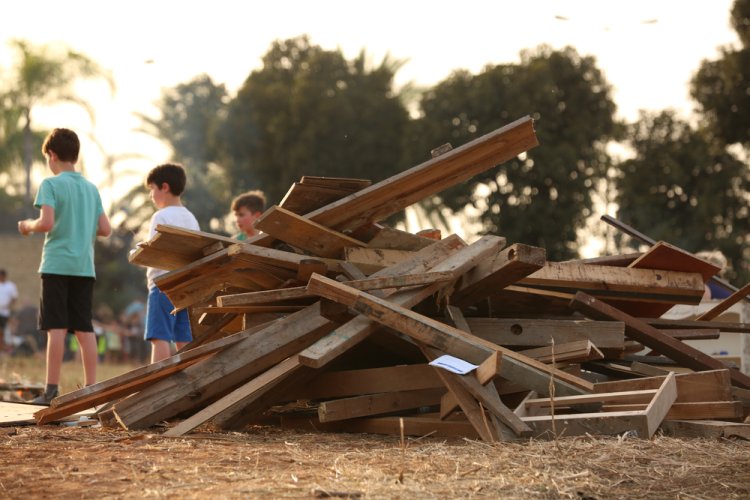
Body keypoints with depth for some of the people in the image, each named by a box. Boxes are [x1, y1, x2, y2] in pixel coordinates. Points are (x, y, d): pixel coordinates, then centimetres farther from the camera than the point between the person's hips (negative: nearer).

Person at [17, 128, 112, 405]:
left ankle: (52, 389, -7)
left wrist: (28, 226, 3)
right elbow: (105, 229, 9)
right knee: (84, 329, 6)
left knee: (56, 327, -5)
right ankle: (91, 387, 4)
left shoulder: (51, 184, -5)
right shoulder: (91, 188, 12)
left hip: (57, 264, -5)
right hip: (85, 266, 5)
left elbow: (46, 223, -16)